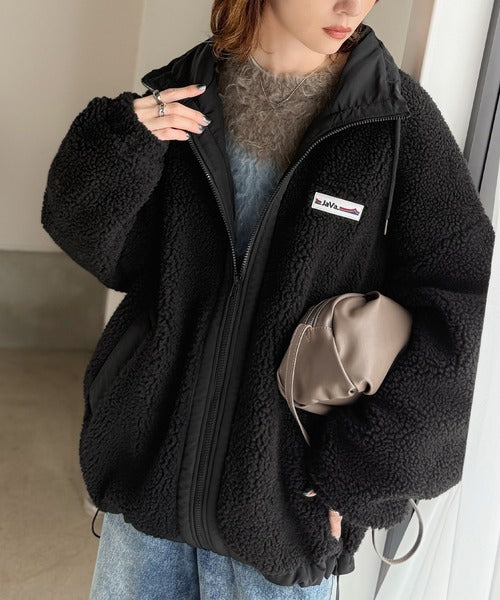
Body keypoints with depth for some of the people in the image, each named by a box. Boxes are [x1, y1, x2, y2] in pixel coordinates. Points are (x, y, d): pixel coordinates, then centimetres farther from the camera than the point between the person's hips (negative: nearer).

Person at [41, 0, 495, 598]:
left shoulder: (398, 117, -10)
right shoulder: (183, 92, -2)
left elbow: (447, 320, -10)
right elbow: (112, 255, 1)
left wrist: (353, 475, -12)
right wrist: (117, 147, -17)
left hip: (288, 481, -2)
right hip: (152, 457, 3)